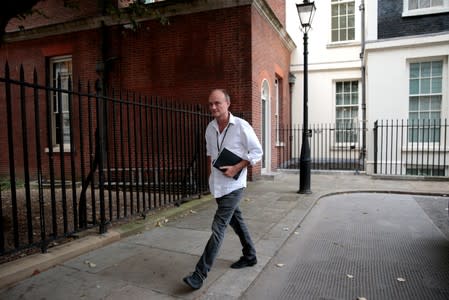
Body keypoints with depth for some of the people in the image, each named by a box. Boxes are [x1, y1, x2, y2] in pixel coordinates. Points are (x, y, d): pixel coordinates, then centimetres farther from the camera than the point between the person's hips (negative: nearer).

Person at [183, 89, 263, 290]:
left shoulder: (241, 126, -14)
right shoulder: (210, 128, 4)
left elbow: (257, 152, -9)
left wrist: (236, 168, -19)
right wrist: (210, 172, 11)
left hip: (233, 185, -6)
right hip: (217, 184, 7)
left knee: (218, 228, -8)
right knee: (236, 220, 19)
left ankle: (200, 274, -2)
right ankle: (250, 256, 39)